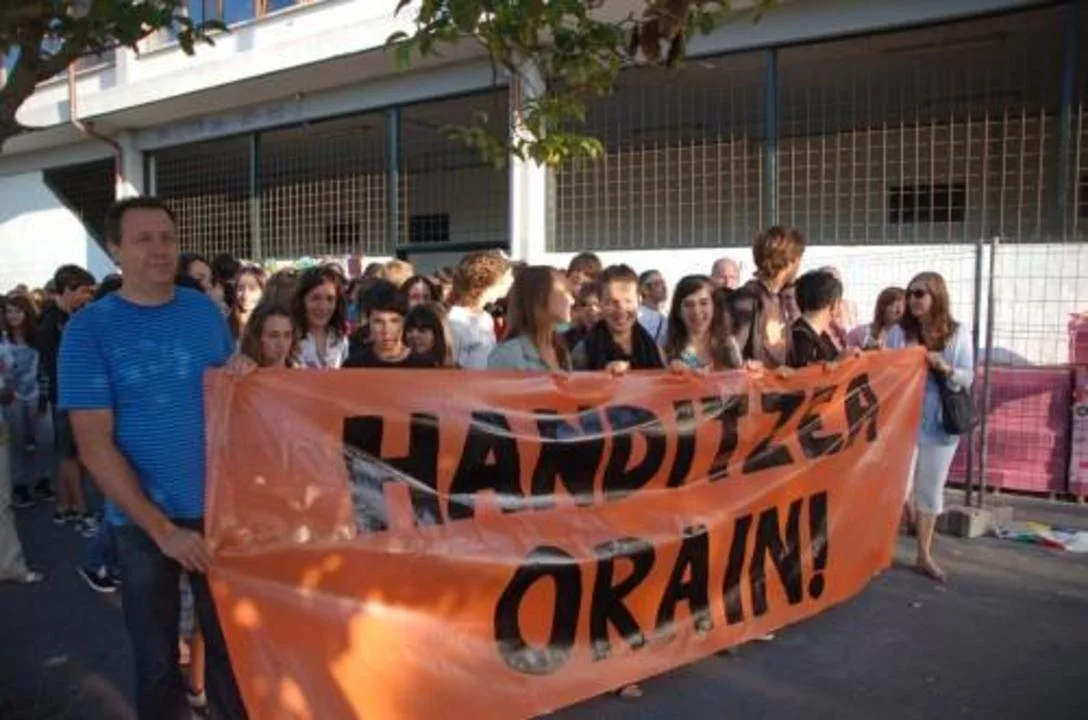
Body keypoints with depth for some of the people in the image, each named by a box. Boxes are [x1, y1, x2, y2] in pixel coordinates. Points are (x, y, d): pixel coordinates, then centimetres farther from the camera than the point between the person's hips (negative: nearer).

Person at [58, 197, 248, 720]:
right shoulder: (89, 330, -10)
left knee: (230, 641, 16)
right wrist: (161, 528, -17)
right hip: (143, 521, -2)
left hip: (219, 508, 3)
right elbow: (94, 445, -13)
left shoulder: (206, 311, 1)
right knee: (156, 656, 15)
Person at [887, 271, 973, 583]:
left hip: (941, 423, 1)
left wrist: (946, 369, -19)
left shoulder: (958, 334, -1)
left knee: (931, 489, 11)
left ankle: (924, 554, 25)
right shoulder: (899, 332, -2)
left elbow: (968, 379, 0)